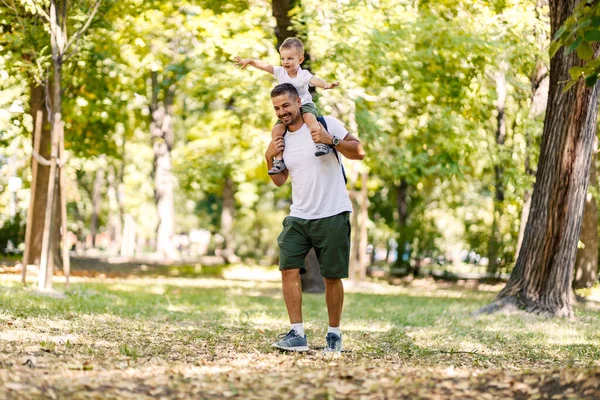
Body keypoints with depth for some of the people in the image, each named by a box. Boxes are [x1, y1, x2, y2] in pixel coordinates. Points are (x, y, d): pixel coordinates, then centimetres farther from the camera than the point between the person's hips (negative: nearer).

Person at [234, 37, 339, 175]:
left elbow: (314, 80, -31)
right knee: (276, 130, -13)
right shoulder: (280, 72, 2)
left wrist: (326, 85, -52)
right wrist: (249, 61, -20)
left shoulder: (303, 75, -12)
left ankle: (321, 143, -42)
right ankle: (279, 160, -7)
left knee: (309, 116, -38)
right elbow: (264, 66, -5)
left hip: (305, 105, -5)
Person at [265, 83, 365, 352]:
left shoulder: (326, 124, -4)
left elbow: (359, 152, -7)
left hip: (332, 216, -5)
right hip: (298, 217, 5)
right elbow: (279, 181, 22)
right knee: (289, 269, -11)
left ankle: (334, 334, 16)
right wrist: (270, 158, 4)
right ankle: (297, 335, -9)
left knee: (332, 277, 1)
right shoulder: (281, 138, 13)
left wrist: (332, 140, -22)